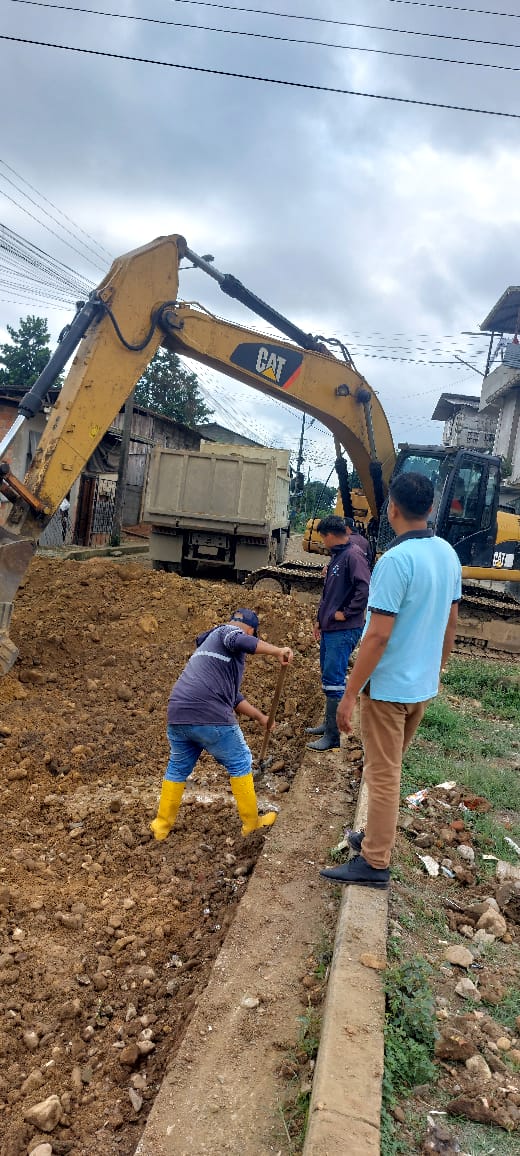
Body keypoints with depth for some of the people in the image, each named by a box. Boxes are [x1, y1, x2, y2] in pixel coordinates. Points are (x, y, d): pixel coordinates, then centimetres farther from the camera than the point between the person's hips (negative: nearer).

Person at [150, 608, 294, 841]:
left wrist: (260, 717, 38)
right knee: (239, 764, 11)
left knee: (178, 767, 25)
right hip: (210, 718, -8)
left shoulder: (211, 644, 31)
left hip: (177, 716, 8)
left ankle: (162, 825, 32)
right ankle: (252, 823, 21)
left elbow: (233, 696, 34)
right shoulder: (228, 631, 6)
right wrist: (278, 651, -25)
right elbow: (239, 641, -22)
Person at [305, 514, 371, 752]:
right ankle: (329, 724, 30)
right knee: (328, 677, 17)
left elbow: (365, 588, -26)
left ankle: (333, 735, -1)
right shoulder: (336, 556, 16)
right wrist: (320, 620, 24)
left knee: (333, 680, -7)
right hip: (329, 629, 10)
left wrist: (347, 613, -18)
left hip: (344, 631, -10)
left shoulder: (353, 556, -15)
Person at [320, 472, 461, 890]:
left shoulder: (396, 560, -23)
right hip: (423, 685, 8)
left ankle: (376, 863, 16)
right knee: (389, 769, 22)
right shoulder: (448, 554, 2)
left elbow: (378, 635, -24)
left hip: (388, 686, -8)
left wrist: (349, 695, -18)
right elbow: (451, 622, 11)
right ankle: (376, 836, 38)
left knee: (383, 775, 4)